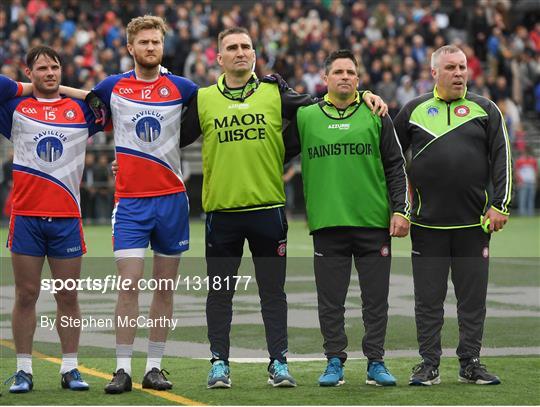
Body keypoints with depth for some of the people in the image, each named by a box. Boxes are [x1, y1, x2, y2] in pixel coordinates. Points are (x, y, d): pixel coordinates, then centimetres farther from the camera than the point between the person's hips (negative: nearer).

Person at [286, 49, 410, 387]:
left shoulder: (375, 116, 7)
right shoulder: (304, 117, 7)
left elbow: (396, 166, 8)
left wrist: (400, 210, 0)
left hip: (374, 223, 0)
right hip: (327, 224, 0)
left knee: (376, 299, 4)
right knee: (331, 301, 3)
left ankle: (376, 363, 12)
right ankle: (335, 362, 12)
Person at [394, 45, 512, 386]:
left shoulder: (485, 110, 8)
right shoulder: (414, 111, 8)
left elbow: (502, 159, 4)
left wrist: (500, 205, -5)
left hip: (474, 222, 0)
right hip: (427, 222, 0)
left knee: (473, 297, 5)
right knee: (428, 298, 3)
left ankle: (471, 363, 13)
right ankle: (429, 364, 10)